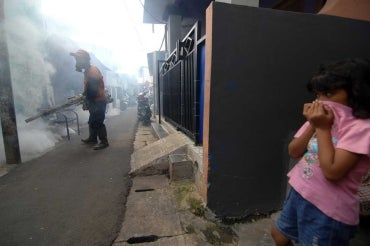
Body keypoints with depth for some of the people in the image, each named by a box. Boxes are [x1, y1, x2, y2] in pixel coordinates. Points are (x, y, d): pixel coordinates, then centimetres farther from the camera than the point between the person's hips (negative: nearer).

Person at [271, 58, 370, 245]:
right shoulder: (323, 117, 2)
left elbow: (332, 171, -28)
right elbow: (294, 152, -2)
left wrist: (323, 128, -22)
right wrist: (313, 124, -14)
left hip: (329, 210, -7)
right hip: (299, 193, 7)